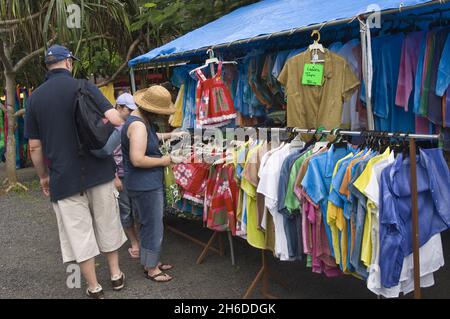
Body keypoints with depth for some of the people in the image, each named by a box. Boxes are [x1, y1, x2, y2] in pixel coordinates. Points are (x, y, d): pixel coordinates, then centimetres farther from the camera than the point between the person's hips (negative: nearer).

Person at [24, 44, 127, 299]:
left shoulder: (35, 98, 2)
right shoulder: (85, 87, -5)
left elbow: (35, 146, 4)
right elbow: (116, 120, -17)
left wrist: (44, 176, 16)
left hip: (64, 176, 1)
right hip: (98, 170, 0)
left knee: (79, 231, 8)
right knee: (107, 223, 16)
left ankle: (94, 288, 17)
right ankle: (116, 275, 29)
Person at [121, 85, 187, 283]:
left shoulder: (142, 119, 9)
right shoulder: (138, 125, -24)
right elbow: (138, 160, -30)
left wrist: (169, 135, 21)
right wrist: (162, 161, -18)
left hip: (147, 183, 11)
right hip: (145, 185, -11)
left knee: (148, 224, 20)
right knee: (153, 227, 2)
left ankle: (151, 261, 34)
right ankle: (151, 269, 16)